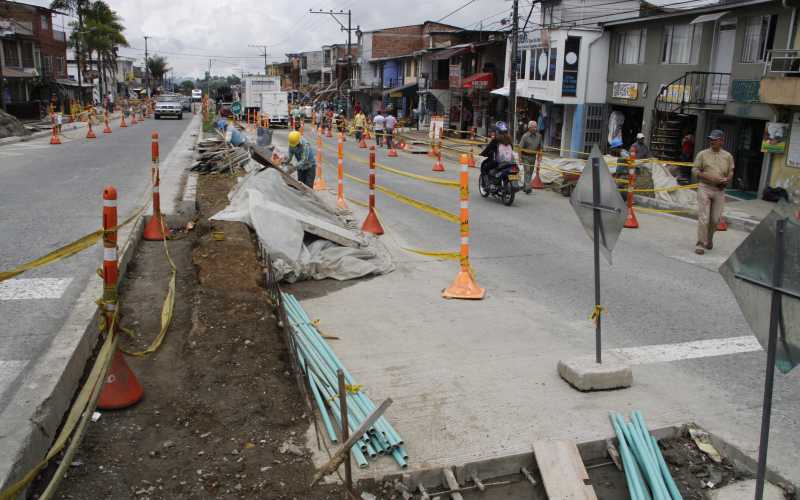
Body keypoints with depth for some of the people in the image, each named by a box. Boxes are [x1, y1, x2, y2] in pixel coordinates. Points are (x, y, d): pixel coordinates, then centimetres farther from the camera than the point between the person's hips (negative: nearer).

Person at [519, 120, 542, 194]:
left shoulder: (539, 136, 3)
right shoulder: (525, 136, -11)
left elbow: (539, 148, 12)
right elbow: (520, 148, -10)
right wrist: (520, 158, -14)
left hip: (533, 157, 5)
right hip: (525, 156, -5)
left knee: (530, 172, 10)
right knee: (527, 171, -14)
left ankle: (524, 186, 23)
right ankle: (528, 188, -18)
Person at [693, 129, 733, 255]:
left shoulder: (728, 156, 9)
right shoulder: (703, 154, 3)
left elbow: (731, 173, 14)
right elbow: (695, 170, 2)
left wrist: (726, 180, -8)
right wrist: (707, 177, -14)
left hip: (719, 190, 3)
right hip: (704, 188, -2)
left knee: (715, 219, 7)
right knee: (703, 218, -9)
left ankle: (709, 240, 30)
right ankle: (700, 244, -6)